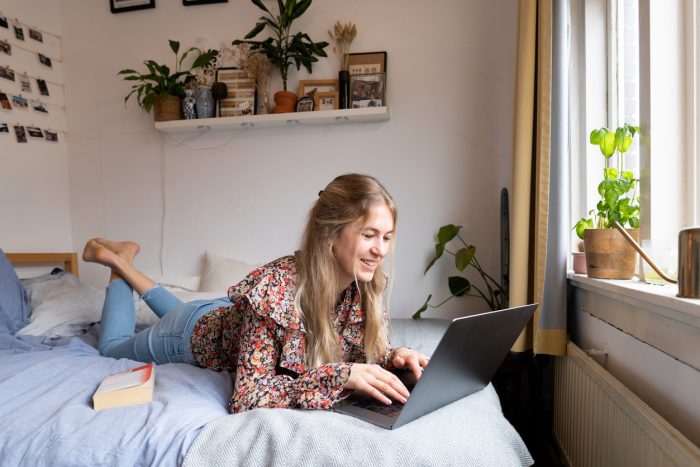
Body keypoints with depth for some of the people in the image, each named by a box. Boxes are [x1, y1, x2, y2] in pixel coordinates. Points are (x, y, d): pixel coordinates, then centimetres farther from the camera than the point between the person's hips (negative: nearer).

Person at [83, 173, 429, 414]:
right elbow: (247, 398, -42)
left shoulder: (369, 285, -26)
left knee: (177, 313, 38)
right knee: (113, 348, 26)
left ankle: (125, 260, 48)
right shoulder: (277, 288, -44)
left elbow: (365, 351, -13)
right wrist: (339, 375, -50)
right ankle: (117, 262, 38)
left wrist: (393, 358, -34)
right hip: (198, 330, -5)